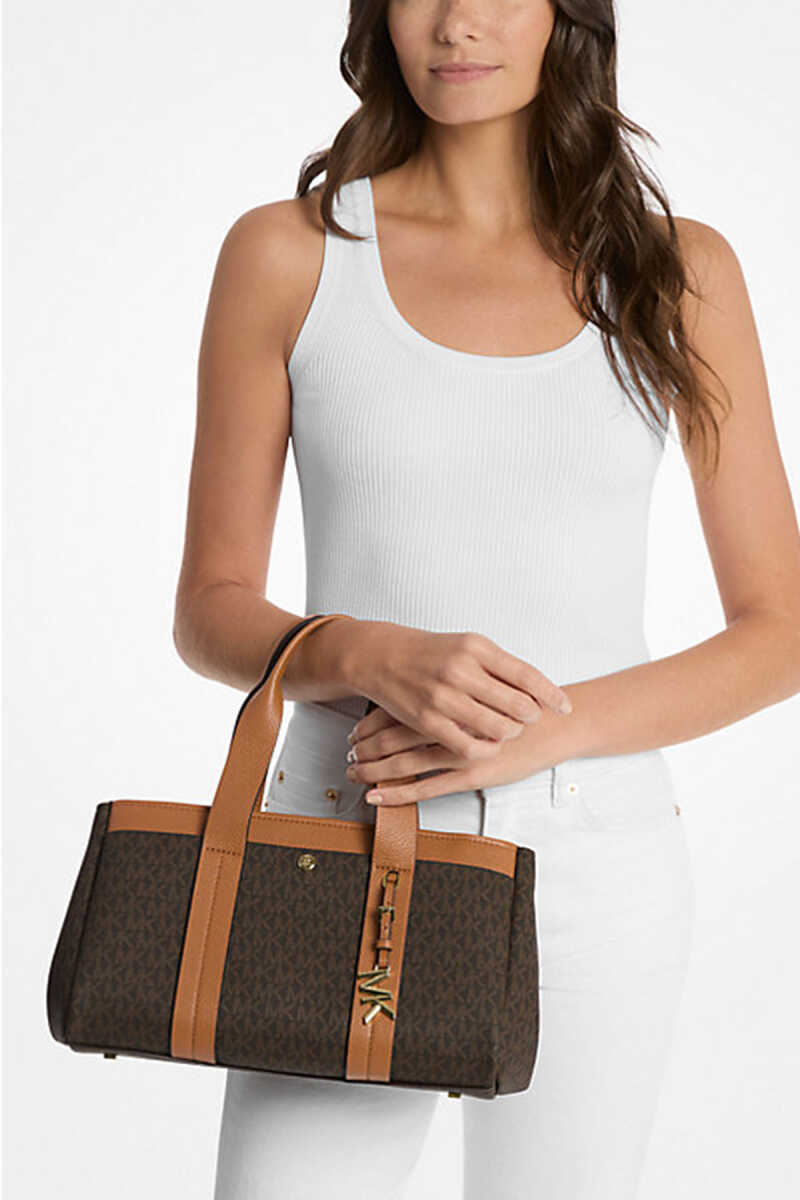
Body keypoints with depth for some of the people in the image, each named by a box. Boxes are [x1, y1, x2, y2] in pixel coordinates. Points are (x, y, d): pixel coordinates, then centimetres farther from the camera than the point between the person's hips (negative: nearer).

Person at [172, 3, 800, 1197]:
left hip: (598, 875, 1)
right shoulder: (287, 254, 0)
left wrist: (541, 729, -13)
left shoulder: (678, 270, 2)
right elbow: (212, 611, 3)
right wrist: (381, 659, -18)